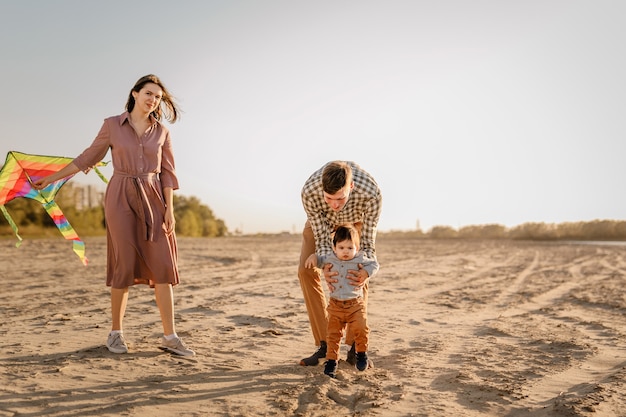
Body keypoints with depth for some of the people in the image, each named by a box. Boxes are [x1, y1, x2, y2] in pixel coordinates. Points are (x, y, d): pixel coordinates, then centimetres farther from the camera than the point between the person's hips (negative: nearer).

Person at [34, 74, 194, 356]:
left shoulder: (162, 132, 7)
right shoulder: (112, 125, 3)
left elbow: (167, 172, 6)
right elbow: (88, 157, 11)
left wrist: (169, 209, -3)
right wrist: (51, 178, 13)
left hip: (152, 199, 2)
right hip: (121, 198, -2)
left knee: (163, 265, -5)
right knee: (125, 264, -4)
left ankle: (169, 337, -1)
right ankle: (116, 333, 12)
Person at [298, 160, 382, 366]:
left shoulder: (371, 193, -44)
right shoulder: (309, 192, -42)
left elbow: (367, 241, -32)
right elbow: (322, 238, -30)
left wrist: (365, 270, -51)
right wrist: (326, 268, -49)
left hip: (356, 218, -1)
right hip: (321, 219, 1)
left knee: (358, 276, -14)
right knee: (306, 270, -14)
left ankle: (354, 348, -1)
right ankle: (324, 344, -7)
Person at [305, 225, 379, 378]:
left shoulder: (360, 259, -4)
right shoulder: (330, 259, 1)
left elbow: (375, 264, 6)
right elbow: (320, 260, 20)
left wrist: (365, 274, -9)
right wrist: (314, 257, -1)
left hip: (355, 304, -2)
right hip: (335, 305, 2)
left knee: (361, 328, -14)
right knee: (333, 334, 3)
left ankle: (361, 353, 12)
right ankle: (331, 361, 14)